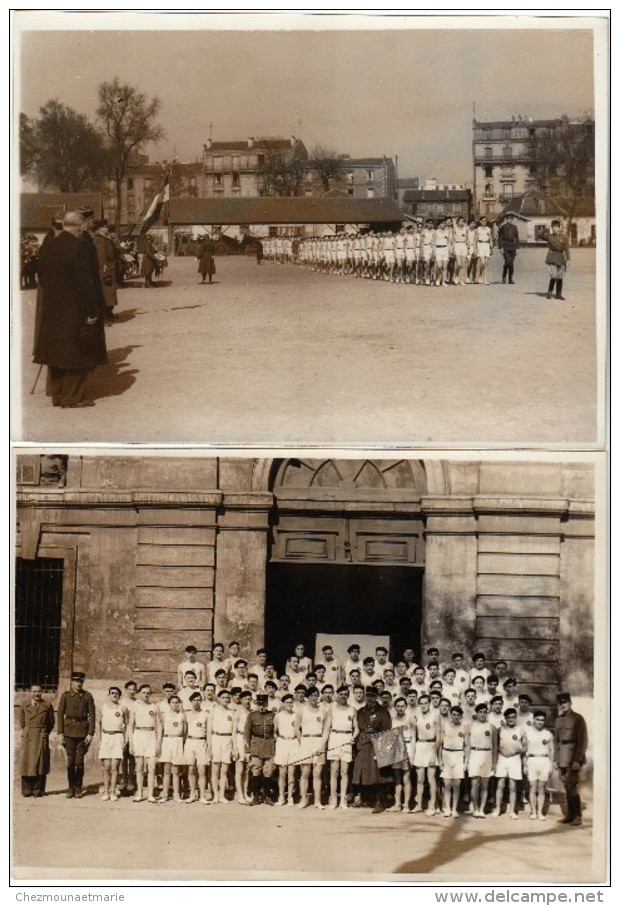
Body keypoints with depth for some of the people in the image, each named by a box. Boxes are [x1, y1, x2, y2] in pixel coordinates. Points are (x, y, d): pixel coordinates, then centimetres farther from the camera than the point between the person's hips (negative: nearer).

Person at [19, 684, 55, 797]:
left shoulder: (47, 706, 1)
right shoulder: (24, 705, 5)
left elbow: (51, 723, 11)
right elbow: (22, 722, 17)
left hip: (42, 739, -1)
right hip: (27, 738, 1)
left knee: (40, 764, -1)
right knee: (26, 763, 1)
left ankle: (38, 790, 5)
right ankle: (26, 791, 9)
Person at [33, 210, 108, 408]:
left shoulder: (48, 247, 4)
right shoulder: (78, 247, -17)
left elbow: (42, 277, 11)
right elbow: (85, 281, -19)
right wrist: (92, 310, -15)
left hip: (51, 309, 7)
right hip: (75, 309, -7)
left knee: (57, 350, 14)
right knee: (77, 353, 2)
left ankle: (57, 394, 19)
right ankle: (73, 397, 3)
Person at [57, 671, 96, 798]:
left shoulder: (87, 696, 3)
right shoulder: (65, 696, 4)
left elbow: (92, 715, 2)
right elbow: (60, 714, 3)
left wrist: (90, 733, -5)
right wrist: (60, 733, -3)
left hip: (83, 731, 0)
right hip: (69, 730, 0)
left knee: (79, 761, 0)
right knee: (70, 760, 1)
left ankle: (78, 788, 11)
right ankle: (71, 788, 12)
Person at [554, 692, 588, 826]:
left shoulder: (577, 718, -6)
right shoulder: (559, 720, 14)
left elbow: (583, 740, -11)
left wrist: (578, 760, -15)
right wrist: (556, 759, 13)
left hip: (573, 758, -6)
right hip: (562, 758, 6)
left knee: (572, 786, -8)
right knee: (567, 787, 9)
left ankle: (577, 817, -2)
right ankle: (570, 815, 16)